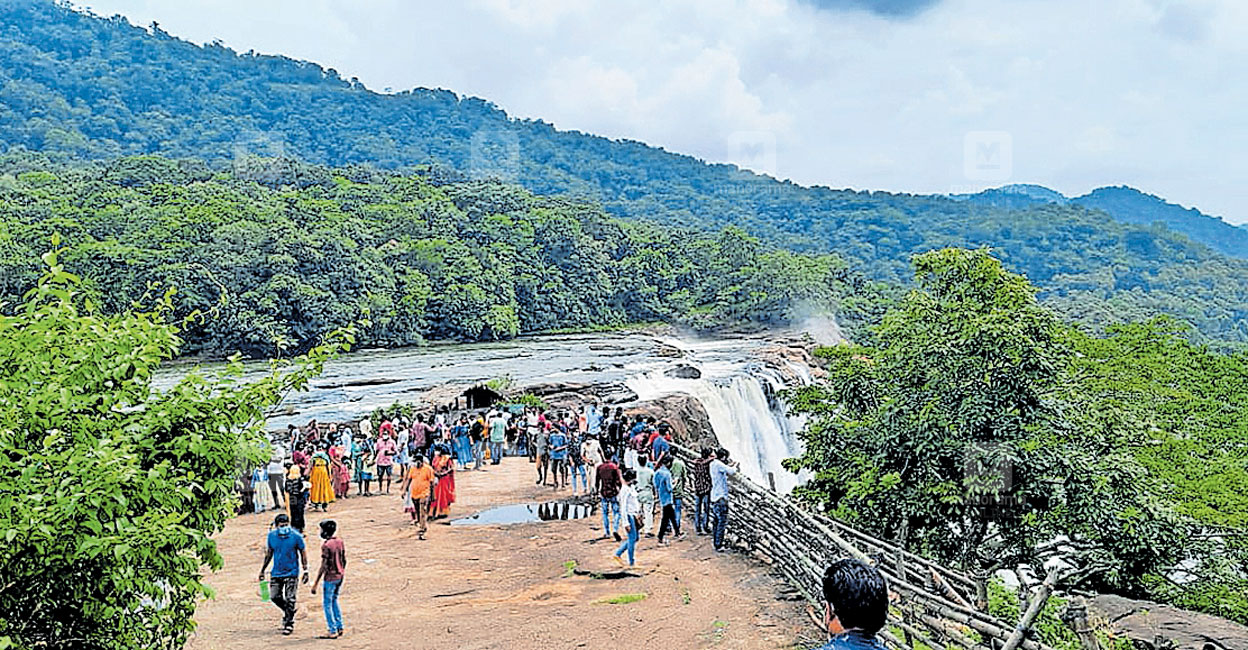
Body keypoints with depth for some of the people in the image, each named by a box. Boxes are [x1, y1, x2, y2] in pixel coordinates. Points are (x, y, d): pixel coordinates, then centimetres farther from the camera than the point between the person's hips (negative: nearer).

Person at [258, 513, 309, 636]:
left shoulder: (296, 536, -12)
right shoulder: (271, 535, -3)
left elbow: (303, 554, -2)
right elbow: (269, 554, 11)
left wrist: (305, 571, -6)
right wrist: (262, 570, 14)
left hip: (291, 572, -4)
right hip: (276, 572, 4)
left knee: (290, 600, -3)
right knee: (275, 597, 4)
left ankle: (289, 623, 14)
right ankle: (290, 611, 31)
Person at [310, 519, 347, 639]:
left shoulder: (326, 545, -17)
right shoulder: (340, 541, 5)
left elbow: (323, 566, -19)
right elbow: (344, 561, 12)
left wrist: (315, 584, -15)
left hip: (330, 577, -7)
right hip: (340, 576, 8)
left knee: (327, 604, 3)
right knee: (334, 601, 20)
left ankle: (332, 631, 3)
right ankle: (339, 627, 22)